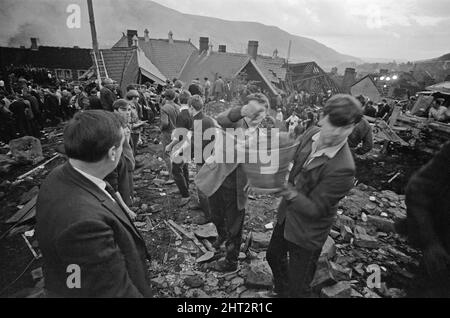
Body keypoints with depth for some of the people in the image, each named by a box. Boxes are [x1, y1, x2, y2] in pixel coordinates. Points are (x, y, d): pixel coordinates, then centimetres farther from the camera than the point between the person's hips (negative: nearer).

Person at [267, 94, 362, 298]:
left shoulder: (342, 168, -33)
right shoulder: (313, 133, -11)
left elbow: (314, 209, -26)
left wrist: (289, 191, -37)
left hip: (307, 233, -7)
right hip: (287, 215, 8)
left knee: (298, 288, 12)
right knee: (273, 257, 31)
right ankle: (281, 292, 61)